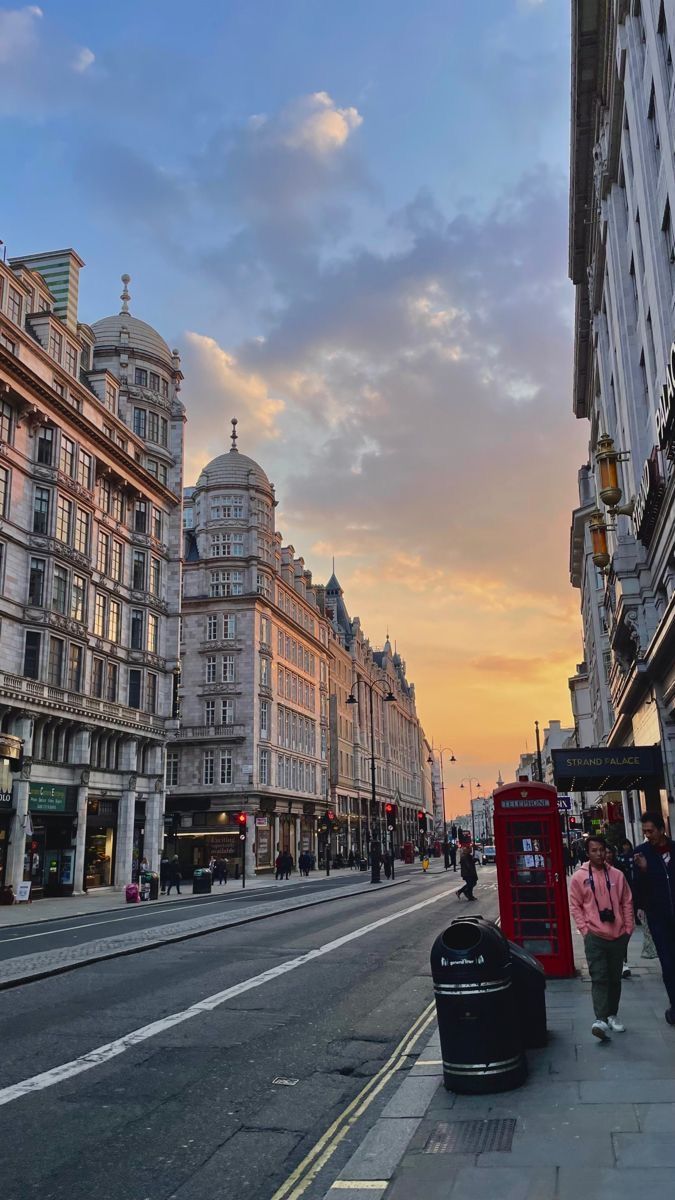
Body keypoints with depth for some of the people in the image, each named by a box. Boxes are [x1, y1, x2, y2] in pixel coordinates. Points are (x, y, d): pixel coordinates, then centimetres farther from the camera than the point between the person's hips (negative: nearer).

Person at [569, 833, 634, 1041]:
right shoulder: (579, 877, -4)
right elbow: (575, 906, 0)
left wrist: (628, 928, 5)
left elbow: (627, 903, 8)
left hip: (618, 936, 3)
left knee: (615, 978, 13)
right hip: (595, 936, -3)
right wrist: (585, 929, -7)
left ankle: (612, 1015, 26)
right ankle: (600, 1019, -16)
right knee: (599, 978, -11)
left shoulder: (617, 875, 2)